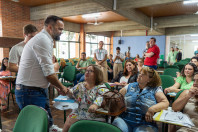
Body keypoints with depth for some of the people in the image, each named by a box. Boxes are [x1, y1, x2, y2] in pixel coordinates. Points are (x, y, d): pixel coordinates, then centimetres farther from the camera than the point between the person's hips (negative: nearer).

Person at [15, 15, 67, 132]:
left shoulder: (44, 39, 16)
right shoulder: (43, 40, -18)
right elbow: (48, 72, -21)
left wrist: (57, 86, 15)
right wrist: (61, 87, -5)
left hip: (38, 90, 10)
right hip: (30, 92, -10)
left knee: (47, 122, 19)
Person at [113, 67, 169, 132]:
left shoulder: (155, 89, 6)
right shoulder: (130, 86, 15)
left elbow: (165, 103, -4)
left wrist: (152, 109, -21)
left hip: (144, 124, -1)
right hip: (124, 120, 2)